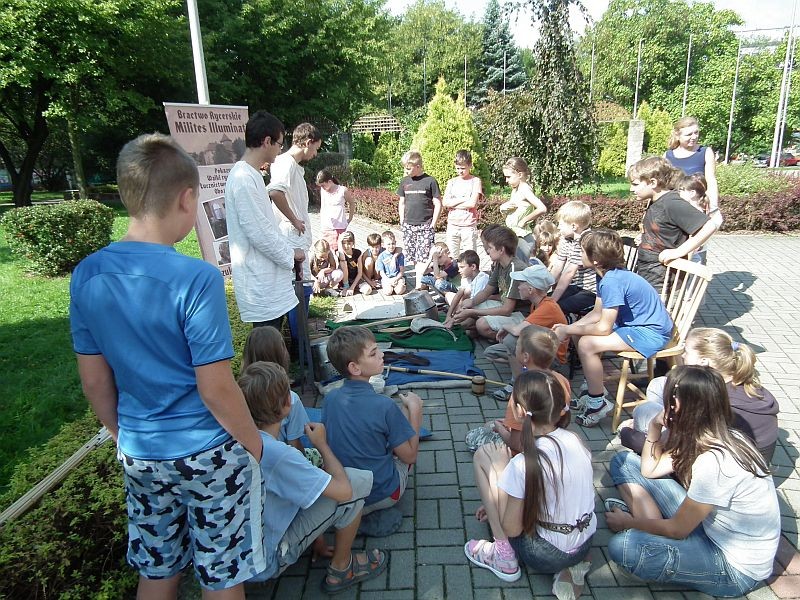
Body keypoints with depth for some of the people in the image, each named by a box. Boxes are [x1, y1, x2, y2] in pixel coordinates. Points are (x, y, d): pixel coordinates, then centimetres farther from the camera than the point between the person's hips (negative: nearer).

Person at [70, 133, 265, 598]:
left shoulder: (87, 275, -6)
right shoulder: (196, 278, -25)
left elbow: (94, 381, 2)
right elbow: (216, 389, -21)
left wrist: (124, 436, 17)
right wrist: (254, 443, -5)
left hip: (138, 454, 6)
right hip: (209, 454, -5)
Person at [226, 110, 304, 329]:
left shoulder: (251, 175, 13)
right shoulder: (244, 179, -19)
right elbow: (259, 233, -21)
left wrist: (287, 249, 14)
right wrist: (290, 253, -8)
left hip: (267, 277, 10)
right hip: (260, 284, -10)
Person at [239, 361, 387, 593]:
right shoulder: (278, 454, -31)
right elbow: (343, 490, -23)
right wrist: (322, 444, -9)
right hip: (264, 564, -7)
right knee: (356, 481, -11)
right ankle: (340, 569, 8)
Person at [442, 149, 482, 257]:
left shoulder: (475, 181, 0)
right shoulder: (452, 182, 11)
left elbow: (472, 203, -12)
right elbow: (444, 202, -2)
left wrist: (453, 204, -6)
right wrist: (463, 199, -10)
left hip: (469, 226, -4)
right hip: (452, 225, 4)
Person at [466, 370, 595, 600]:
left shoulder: (523, 465, -26)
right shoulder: (576, 440, -6)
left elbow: (511, 529, -15)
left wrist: (501, 472, -8)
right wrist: (499, 503, 15)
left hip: (547, 557, -6)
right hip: (585, 544, 6)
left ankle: (503, 555, 1)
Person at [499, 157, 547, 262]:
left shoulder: (525, 189, -15)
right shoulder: (515, 190, 11)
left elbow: (542, 209, -29)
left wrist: (524, 220, -19)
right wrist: (503, 207, 1)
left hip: (522, 237, -9)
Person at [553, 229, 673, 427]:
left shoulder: (612, 281, -27)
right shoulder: (608, 275, 2)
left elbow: (603, 328, -26)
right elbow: (597, 313, 8)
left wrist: (567, 330, -15)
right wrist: (568, 328, -5)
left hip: (651, 333, -10)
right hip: (635, 323, 10)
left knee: (587, 344, -24)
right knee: (579, 334, 7)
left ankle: (598, 402, -5)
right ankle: (594, 389, 19)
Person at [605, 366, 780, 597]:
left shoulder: (715, 462, -32)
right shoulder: (714, 437, -5)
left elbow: (677, 530, -19)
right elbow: (650, 470, 7)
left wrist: (628, 522, -4)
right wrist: (654, 426, -7)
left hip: (735, 567, -8)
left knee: (622, 547, -32)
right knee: (624, 461, 3)